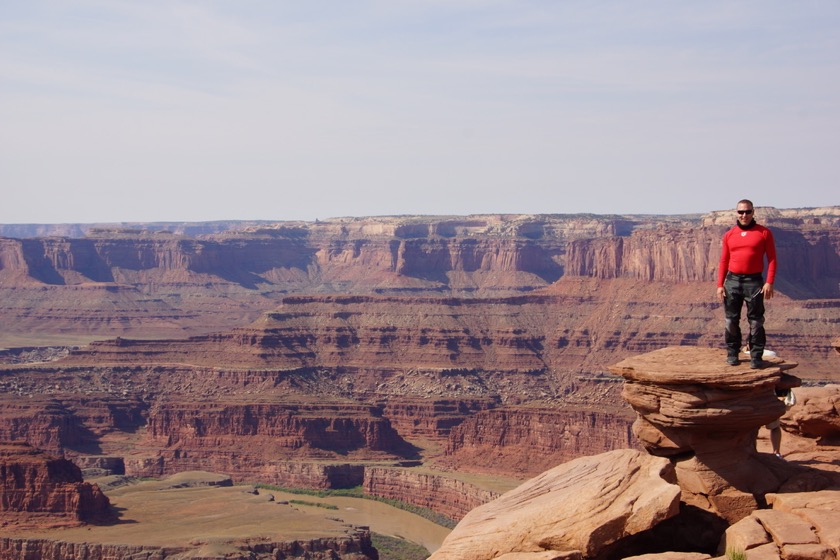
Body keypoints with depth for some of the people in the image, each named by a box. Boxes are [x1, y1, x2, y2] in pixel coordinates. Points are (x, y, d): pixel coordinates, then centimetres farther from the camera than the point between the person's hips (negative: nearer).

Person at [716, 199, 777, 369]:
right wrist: (720, 285, 3)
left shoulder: (764, 233, 1)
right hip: (732, 280, 3)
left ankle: (756, 356, 4)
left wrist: (769, 282, -10)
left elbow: (772, 259, -1)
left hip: (754, 281, -3)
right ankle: (732, 353, 15)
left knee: (756, 322, -1)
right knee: (731, 320, 5)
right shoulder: (729, 235, 9)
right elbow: (724, 261, 11)